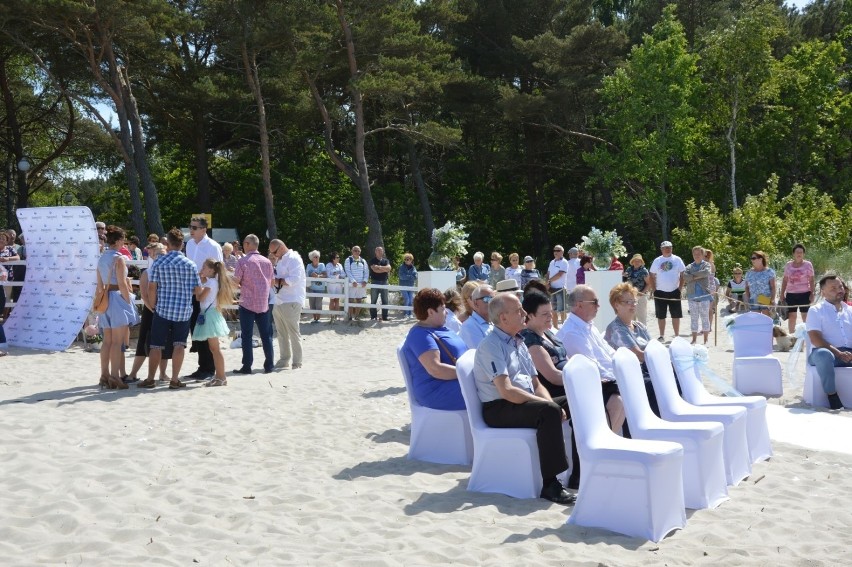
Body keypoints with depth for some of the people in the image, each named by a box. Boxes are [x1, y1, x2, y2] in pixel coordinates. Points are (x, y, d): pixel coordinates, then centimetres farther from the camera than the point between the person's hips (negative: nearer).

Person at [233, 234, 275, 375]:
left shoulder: (243, 261, -8)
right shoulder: (267, 261, 4)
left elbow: (235, 282, -7)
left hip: (247, 303, -3)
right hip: (263, 303, 4)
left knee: (246, 336, 2)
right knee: (266, 335, 9)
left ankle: (247, 366, 2)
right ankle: (269, 365, 10)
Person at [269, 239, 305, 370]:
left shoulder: (293, 259, -10)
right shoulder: (281, 260, 20)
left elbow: (294, 279, -21)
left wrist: (277, 281, -15)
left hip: (291, 302, -9)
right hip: (279, 302, 9)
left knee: (293, 332, -4)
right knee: (282, 333, 13)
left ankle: (297, 362, 2)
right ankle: (284, 360, 21)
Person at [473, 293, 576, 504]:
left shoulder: (519, 344, 18)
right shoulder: (491, 346, -12)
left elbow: (536, 384, 17)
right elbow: (506, 391, -22)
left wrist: (551, 404, -5)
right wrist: (548, 404, -21)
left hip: (528, 402, 9)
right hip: (498, 409, -9)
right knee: (549, 411, -33)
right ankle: (550, 486, -31)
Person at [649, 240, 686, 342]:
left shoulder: (677, 260, 2)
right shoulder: (657, 261, 4)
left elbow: (682, 275, 3)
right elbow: (652, 276, 6)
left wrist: (680, 288, -5)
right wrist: (653, 290, -3)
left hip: (674, 292, 0)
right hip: (660, 292, 1)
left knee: (676, 315, 4)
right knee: (661, 316, 5)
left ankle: (677, 336, 13)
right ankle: (662, 336, 15)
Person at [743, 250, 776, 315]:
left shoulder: (769, 271, 0)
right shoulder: (749, 273, 10)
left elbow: (773, 287, -3)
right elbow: (747, 288, 13)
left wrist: (772, 300, -12)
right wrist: (747, 300, 0)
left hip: (766, 301, -4)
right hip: (753, 302, 4)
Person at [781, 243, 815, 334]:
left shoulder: (808, 264, 0)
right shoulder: (788, 265, 7)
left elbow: (811, 280, -1)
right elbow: (785, 280, 11)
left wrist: (812, 294, -8)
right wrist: (782, 294, 7)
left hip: (804, 294, -2)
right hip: (791, 294, 2)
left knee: (805, 316, 0)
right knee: (791, 316, 5)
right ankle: (791, 335, 12)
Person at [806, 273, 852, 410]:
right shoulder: (815, 310, 5)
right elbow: (815, 339, -7)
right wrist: (838, 353, -18)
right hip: (829, 352, -4)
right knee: (823, 354, -40)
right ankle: (833, 399, -30)